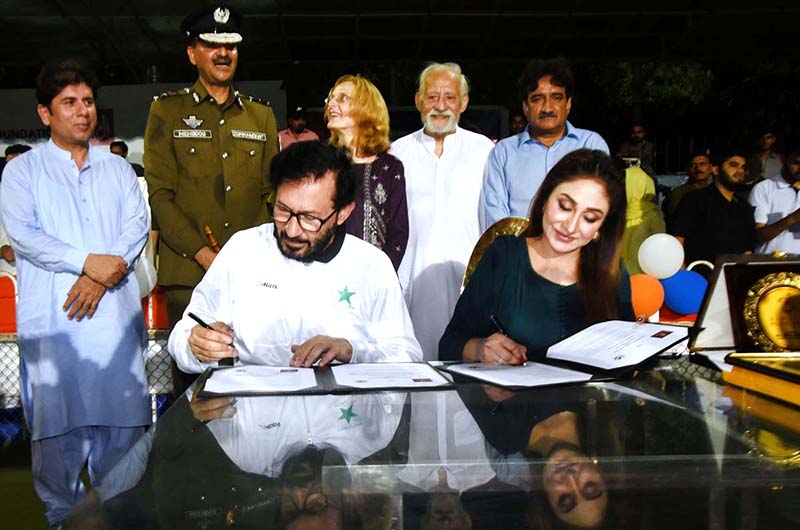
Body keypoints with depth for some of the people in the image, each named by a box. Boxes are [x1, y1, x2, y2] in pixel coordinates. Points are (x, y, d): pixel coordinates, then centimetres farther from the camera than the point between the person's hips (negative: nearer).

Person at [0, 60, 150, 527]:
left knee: (122, 410, 3)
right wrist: (87, 261, -15)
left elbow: (138, 223, 5)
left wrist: (102, 276, -11)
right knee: (56, 414, -1)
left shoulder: (117, 167, 17)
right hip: (52, 315, -2)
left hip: (115, 310, 2)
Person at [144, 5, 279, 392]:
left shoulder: (261, 115, 17)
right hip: (188, 271, -2)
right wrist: (203, 253, -11)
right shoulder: (167, 110, 7)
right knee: (192, 383, -1)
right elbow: (159, 193, -1)